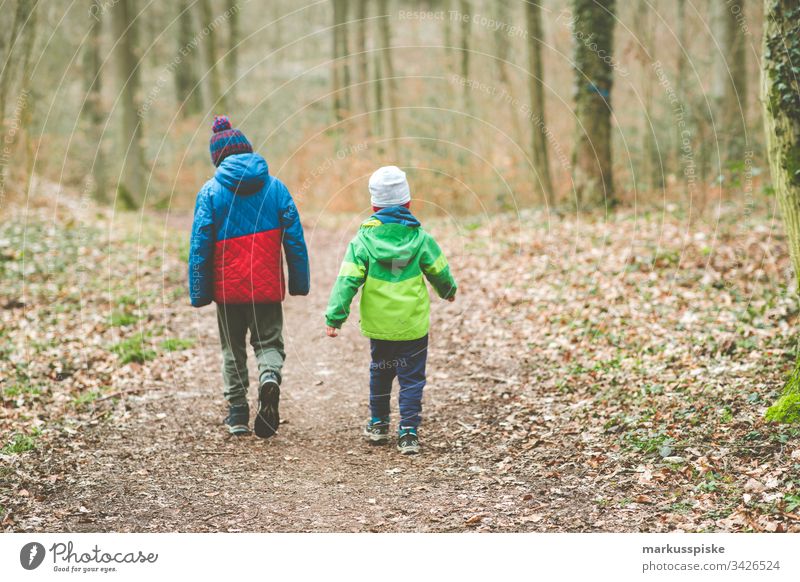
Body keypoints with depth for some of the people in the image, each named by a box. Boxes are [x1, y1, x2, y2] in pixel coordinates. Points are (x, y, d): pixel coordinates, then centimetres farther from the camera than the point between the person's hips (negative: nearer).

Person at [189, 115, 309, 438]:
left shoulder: (210, 191, -4)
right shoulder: (275, 187, 1)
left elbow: (199, 245, -5)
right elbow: (295, 239, 1)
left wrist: (199, 292, 0)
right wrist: (300, 283, 8)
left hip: (228, 287, 0)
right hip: (267, 287, 1)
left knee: (233, 347, 15)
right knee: (269, 341, 12)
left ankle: (237, 412, 16)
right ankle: (270, 376, -20)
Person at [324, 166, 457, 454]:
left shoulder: (363, 239, -7)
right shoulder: (420, 238, -5)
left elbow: (347, 280, -10)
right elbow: (440, 271, 8)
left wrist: (334, 317, -7)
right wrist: (448, 290, 30)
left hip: (378, 324, 1)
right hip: (413, 325, -1)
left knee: (380, 372, 21)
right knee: (412, 377, 4)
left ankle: (378, 424, 32)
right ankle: (408, 432, -4)